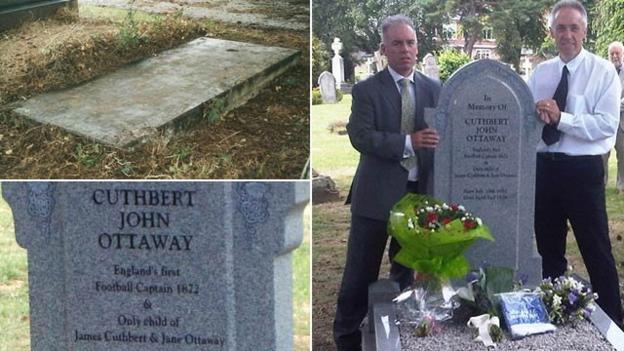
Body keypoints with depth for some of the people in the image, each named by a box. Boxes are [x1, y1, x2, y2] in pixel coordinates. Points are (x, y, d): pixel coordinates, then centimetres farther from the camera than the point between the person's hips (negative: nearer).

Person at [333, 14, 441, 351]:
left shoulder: (433, 89, 7)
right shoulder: (366, 90, -4)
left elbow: (441, 134, 8)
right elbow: (361, 137, -14)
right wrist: (409, 142, -25)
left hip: (419, 193, 4)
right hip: (376, 194, -3)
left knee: (407, 270, 16)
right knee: (360, 273, 4)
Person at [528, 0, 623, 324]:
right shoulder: (540, 73, 8)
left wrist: (561, 117, -24)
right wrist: (538, 114, -16)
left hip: (583, 169, -5)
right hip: (544, 167, 5)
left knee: (596, 250, 2)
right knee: (549, 247, 17)